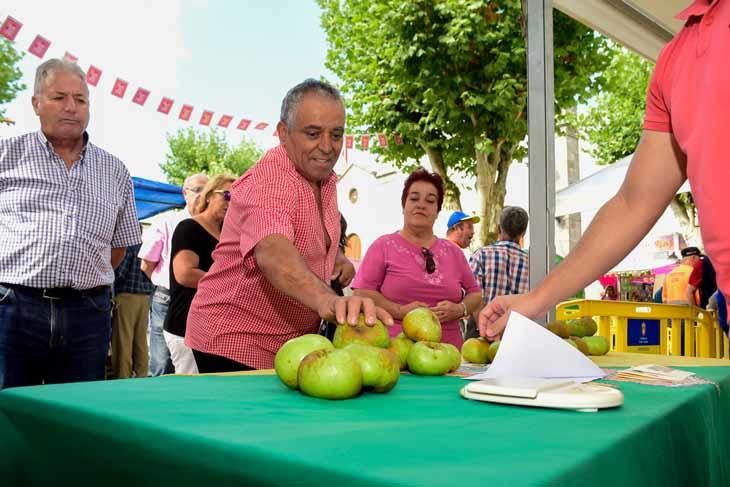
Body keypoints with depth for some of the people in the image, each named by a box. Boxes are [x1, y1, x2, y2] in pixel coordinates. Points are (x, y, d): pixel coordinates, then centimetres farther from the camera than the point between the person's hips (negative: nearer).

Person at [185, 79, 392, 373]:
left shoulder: (325, 177, 4)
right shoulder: (269, 181, -24)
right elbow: (273, 253, -44)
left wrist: (337, 257, 0)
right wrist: (328, 299, -62)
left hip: (292, 340, 8)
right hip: (235, 343, -8)